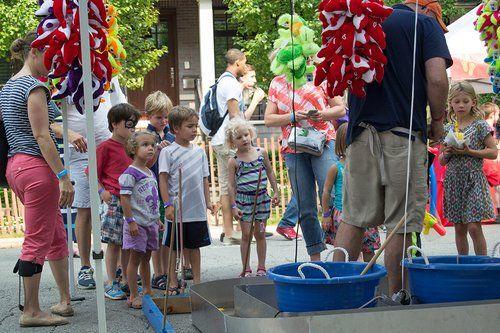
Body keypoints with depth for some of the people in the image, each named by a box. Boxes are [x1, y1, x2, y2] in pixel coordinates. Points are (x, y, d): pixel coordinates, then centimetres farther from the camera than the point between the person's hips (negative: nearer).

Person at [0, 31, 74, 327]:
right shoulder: (35, 87, -13)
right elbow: (42, 137, -18)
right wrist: (64, 177, -17)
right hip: (37, 167, -10)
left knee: (57, 235, 17)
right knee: (38, 241, -3)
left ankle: (65, 300, 23)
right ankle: (31, 312, 3)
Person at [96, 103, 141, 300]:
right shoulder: (106, 147, -5)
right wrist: (103, 191, -17)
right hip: (113, 201, -6)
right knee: (114, 243, -3)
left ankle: (126, 281, 19)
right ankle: (111, 284, 4)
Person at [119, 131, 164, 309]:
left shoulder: (150, 173, 13)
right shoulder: (130, 173, -14)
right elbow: (124, 198, -17)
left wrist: (157, 219, 21)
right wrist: (131, 221, -21)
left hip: (150, 223, 8)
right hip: (137, 224, -8)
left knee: (146, 258, 17)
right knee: (135, 259, -2)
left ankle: (147, 291, 26)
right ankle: (134, 296, 2)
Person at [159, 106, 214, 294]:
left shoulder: (199, 151, 9)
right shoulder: (168, 152, -7)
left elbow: (204, 178, 14)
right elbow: (163, 179, -9)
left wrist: (207, 201, 9)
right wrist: (168, 204, -14)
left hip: (197, 209, 5)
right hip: (176, 210, -4)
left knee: (194, 245, 14)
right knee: (173, 247, 5)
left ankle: (197, 281, 23)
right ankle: (173, 283, 14)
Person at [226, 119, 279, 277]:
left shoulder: (262, 153, 2)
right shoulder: (234, 161, -5)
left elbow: (270, 172, 12)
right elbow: (232, 185, -4)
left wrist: (275, 192, 8)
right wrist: (234, 206, -8)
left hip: (261, 198, 2)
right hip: (243, 200, -2)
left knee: (260, 234, 9)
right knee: (246, 235, 2)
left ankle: (261, 268, 17)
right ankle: (246, 269, 10)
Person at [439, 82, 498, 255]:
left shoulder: (480, 125, -2)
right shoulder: (448, 129, 10)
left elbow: (493, 152, -6)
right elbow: (442, 161, 16)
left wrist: (469, 151, -15)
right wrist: (446, 153, -7)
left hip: (473, 180, -4)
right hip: (453, 181, 4)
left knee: (474, 227, -11)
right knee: (459, 228, 8)